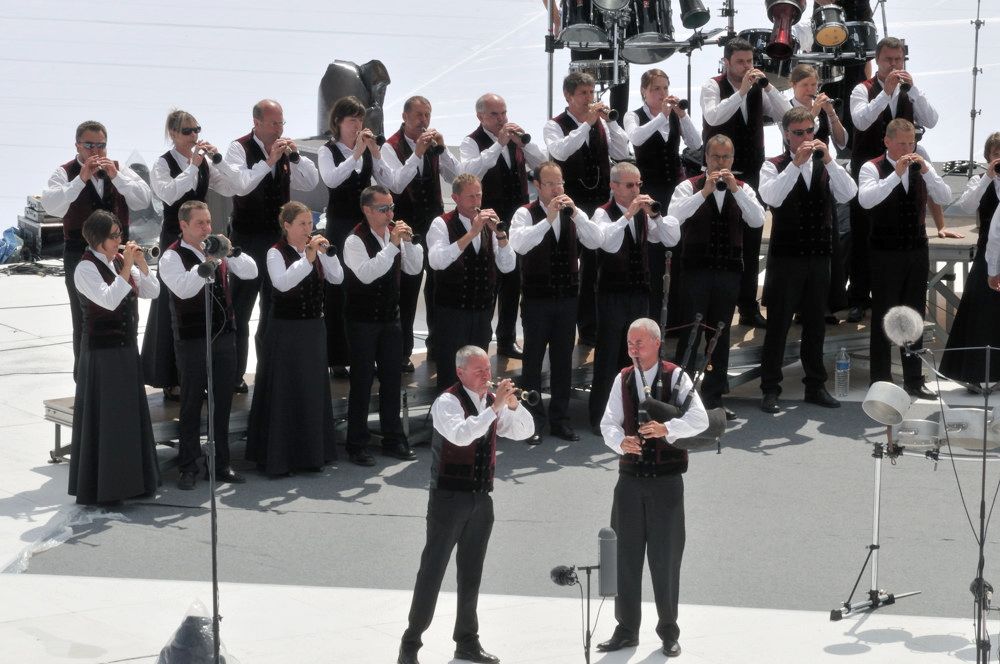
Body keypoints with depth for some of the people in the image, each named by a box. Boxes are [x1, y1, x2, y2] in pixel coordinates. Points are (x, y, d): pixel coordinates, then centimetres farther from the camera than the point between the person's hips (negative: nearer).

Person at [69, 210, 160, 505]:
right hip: (101, 350, -7)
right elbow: (108, 300, -26)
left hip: (127, 347, 7)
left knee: (130, 412, 12)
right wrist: (126, 268, -24)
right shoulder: (86, 268, -13)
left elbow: (152, 292, 7)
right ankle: (100, 486, 5)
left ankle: (130, 478, 23)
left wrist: (141, 264, -7)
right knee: (104, 416, -2)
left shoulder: (121, 260, 8)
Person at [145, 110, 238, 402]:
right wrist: (193, 166, -24)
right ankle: (171, 380, 3)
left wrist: (217, 159, -12)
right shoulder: (163, 164, -8)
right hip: (175, 236, -5)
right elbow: (168, 194, -24)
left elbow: (229, 189, -1)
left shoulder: (204, 161, 6)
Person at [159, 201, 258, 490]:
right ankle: (188, 467, 8)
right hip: (191, 341, -5)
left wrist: (230, 251, -12)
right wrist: (208, 261, -28)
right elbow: (184, 288, -24)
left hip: (224, 336, 5)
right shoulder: (172, 257, -8)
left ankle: (222, 463, 18)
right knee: (191, 404, 1)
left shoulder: (219, 249, 10)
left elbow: (251, 272, 2)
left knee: (223, 403, 10)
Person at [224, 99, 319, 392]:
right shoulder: (239, 148, -11)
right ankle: (234, 374, 10)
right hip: (248, 238, -5)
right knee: (240, 309, 4)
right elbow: (240, 185, -26)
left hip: (279, 236, 5)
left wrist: (295, 157, -15)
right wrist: (269, 161, -26)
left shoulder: (285, 147, 4)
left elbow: (311, 182, 0)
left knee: (275, 306, 13)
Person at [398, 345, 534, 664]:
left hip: (481, 499, 6)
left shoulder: (492, 400, 9)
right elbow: (460, 434, -30)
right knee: (432, 570, -3)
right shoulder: (447, 402, -12)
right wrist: (495, 407, -31)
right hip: (449, 497, -6)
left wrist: (513, 405, -11)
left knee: (471, 574, 13)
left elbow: (524, 431, 8)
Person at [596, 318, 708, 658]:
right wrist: (620, 441, -18)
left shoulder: (676, 377, -4)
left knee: (666, 558, 2)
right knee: (625, 556, 7)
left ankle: (668, 631, 14)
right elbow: (608, 423, 3)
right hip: (630, 477, 4)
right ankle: (626, 630, 18)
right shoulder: (622, 380, 8)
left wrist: (667, 428, -30)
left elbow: (699, 419, -14)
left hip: (666, 480, -3)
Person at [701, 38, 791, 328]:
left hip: (750, 174, 4)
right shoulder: (713, 86, -7)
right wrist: (741, 91, -29)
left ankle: (748, 308, 14)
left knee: (750, 244, 7)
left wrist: (767, 86, -16)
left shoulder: (758, 89, 6)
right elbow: (713, 117, -25)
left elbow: (786, 113, -5)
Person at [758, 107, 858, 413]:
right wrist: (796, 163, -28)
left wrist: (828, 160, -19)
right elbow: (771, 197, -23)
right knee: (778, 324, 0)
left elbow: (848, 194, -8)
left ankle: (815, 386, 21)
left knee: (815, 324, 12)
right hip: (785, 257, -4)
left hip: (819, 258, 4)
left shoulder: (826, 166, 8)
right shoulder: (774, 166, -4)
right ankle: (770, 389, 6)